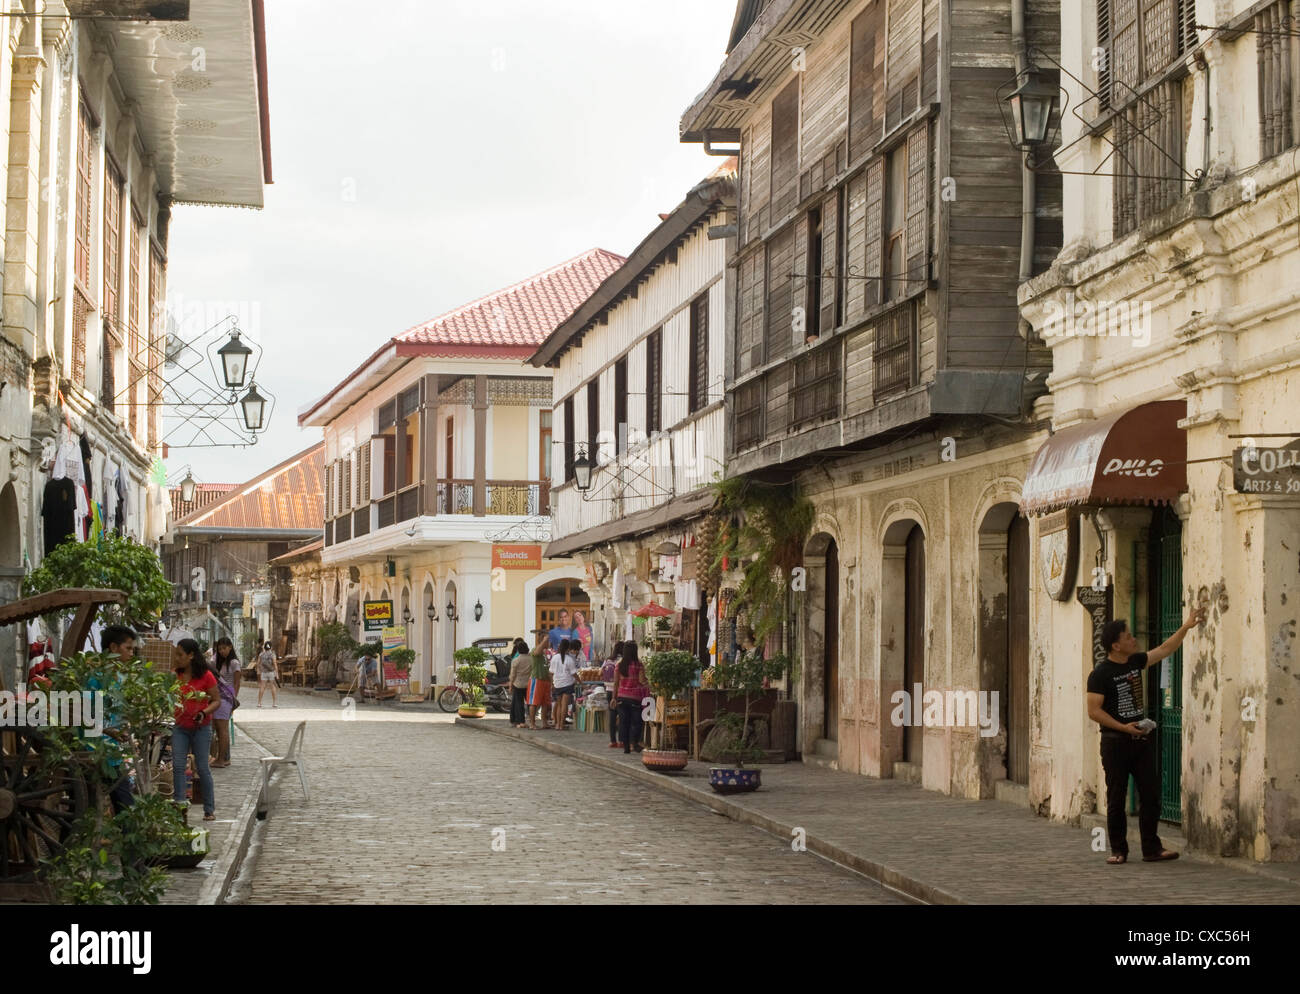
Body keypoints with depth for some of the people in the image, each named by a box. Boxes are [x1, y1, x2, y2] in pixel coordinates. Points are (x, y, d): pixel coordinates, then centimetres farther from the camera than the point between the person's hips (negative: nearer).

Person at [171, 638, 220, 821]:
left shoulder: (206, 676, -8)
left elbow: (217, 701, -6)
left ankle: (209, 809, 12)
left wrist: (204, 713, -22)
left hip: (201, 727, -4)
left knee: (202, 768, 1)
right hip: (180, 727, 4)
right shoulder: (176, 675, 5)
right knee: (178, 766, -7)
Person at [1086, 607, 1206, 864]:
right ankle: (1118, 850, 8)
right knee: (1116, 799, 1)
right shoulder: (1100, 674, -10)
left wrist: (1186, 626, 13)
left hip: (1142, 739, 6)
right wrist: (1124, 727, -20)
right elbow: (1094, 711, -14)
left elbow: (1165, 649, 19)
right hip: (1115, 742, -6)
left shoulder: (1135, 662, 9)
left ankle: (1151, 848, 9)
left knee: (1150, 795, 3)